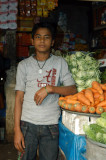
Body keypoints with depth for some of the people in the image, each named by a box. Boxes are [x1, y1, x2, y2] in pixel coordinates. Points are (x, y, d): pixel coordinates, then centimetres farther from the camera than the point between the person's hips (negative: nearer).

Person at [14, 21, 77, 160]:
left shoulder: (60, 63, 4)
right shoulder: (24, 65, 5)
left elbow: (73, 90, -1)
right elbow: (19, 98, 3)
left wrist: (49, 88, -16)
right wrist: (17, 129, -3)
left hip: (51, 125, 0)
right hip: (27, 124, 1)